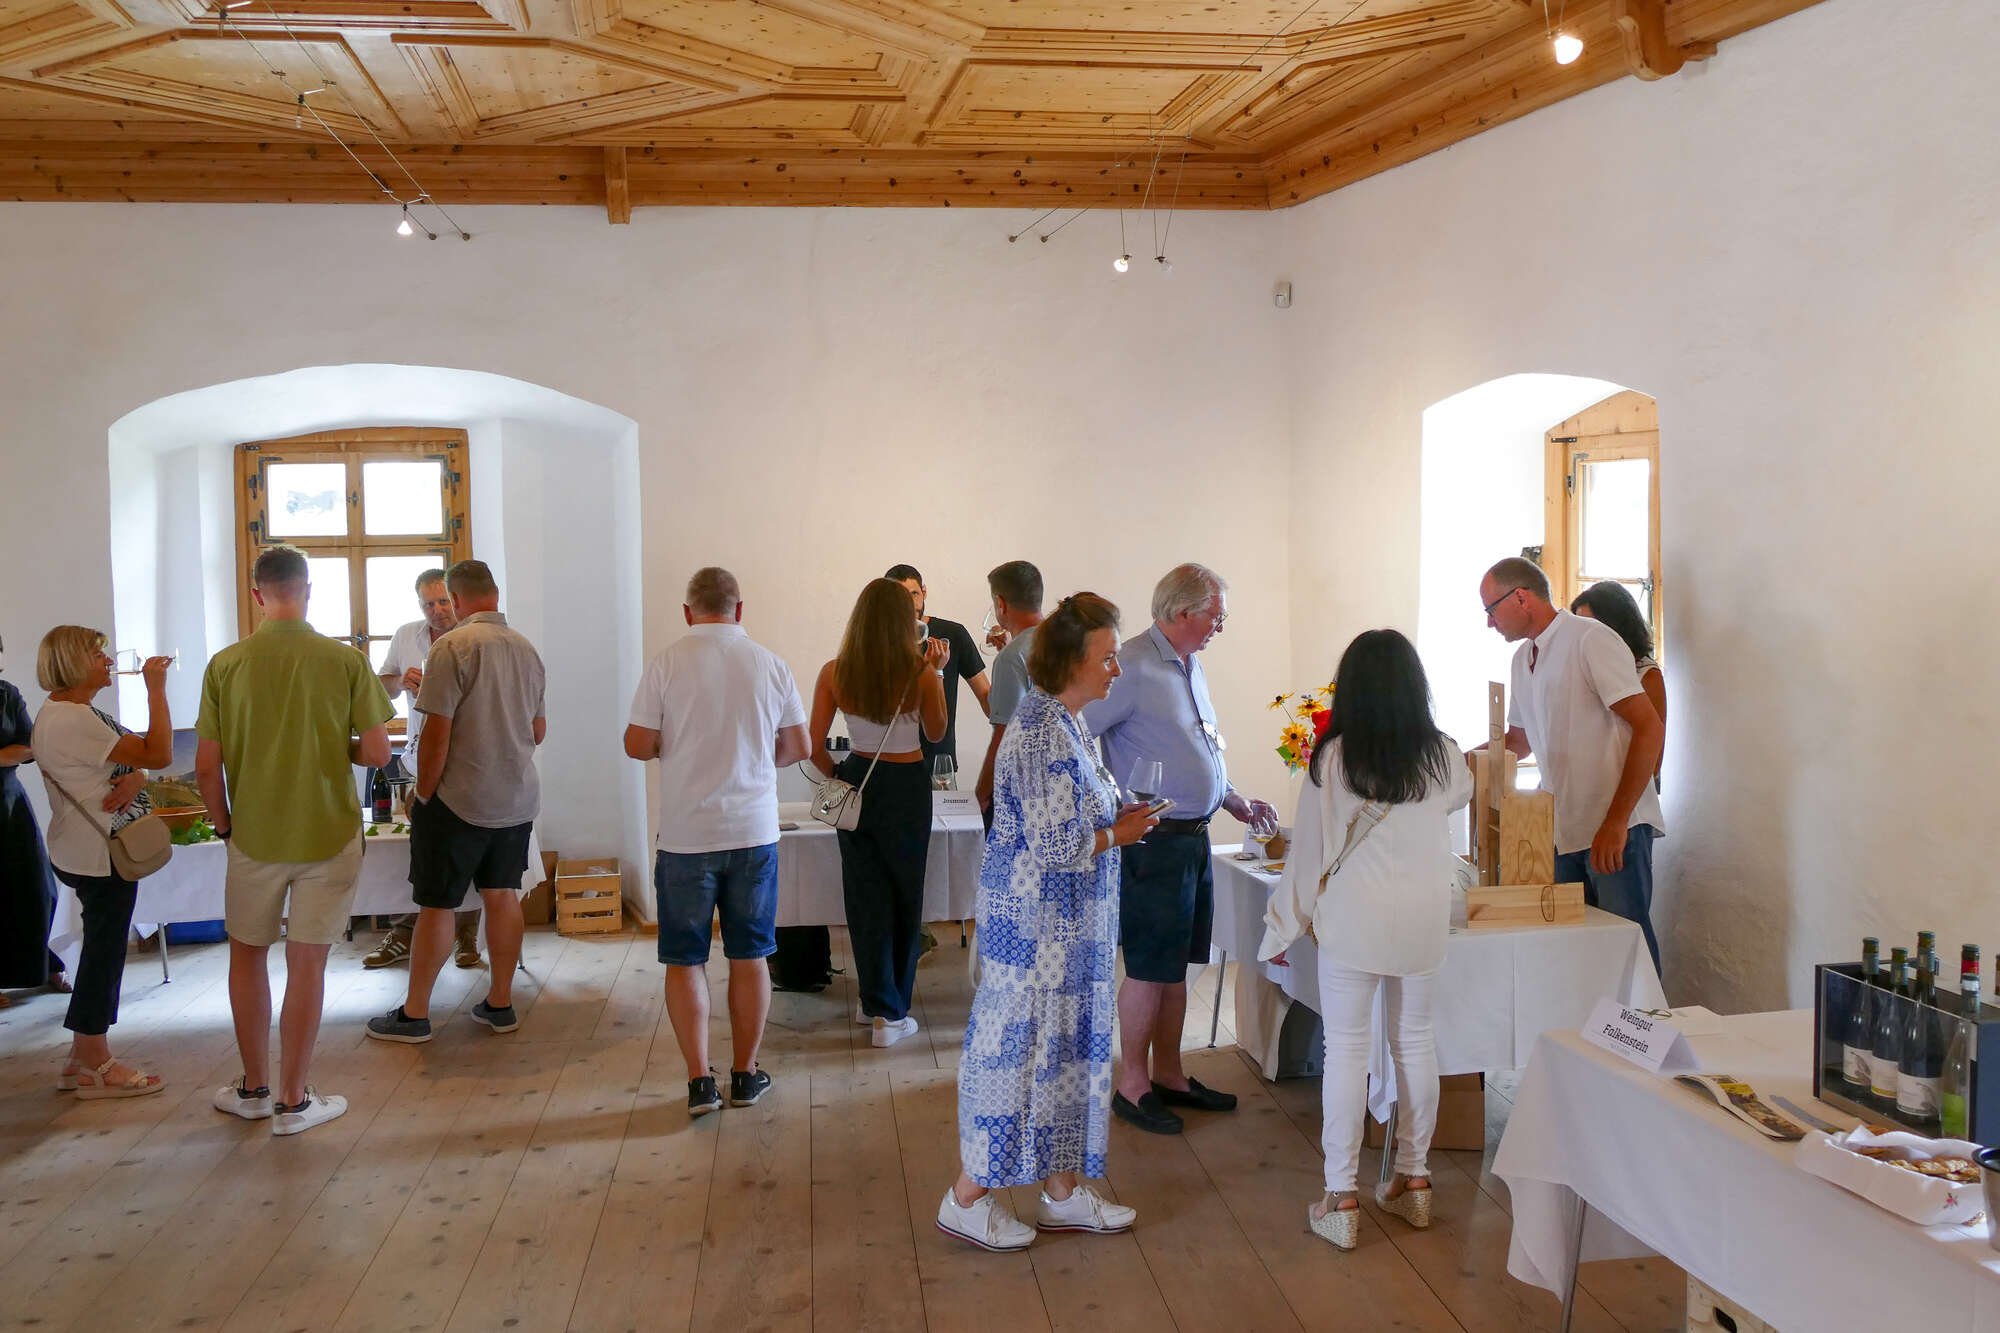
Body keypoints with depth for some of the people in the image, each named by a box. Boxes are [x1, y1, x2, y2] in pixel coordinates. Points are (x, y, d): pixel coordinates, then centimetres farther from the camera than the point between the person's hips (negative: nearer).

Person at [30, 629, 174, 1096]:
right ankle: (95, 1069, 11)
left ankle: (83, 1058, 27)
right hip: (99, 856, -11)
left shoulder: (66, 714, 14)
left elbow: (133, 758, 11)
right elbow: (159, 754, -24)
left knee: (102, 951, 17)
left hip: (94, 852, 11)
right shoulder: (71, 720, -21)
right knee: (104, 952, 0)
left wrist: (135, 778, -12)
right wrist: (156, 687, -19)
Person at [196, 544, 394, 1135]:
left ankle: (254, 1088, 29)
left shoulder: (226, 664, -7)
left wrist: (224, 823, 12)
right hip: (328, 835, -1)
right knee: (307, 963, 6)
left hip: (254, 836, 1)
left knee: (247, 955, 18)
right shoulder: (346, 661, -10)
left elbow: (207, 765, -5)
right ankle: (294, 1100, 14)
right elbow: (376, 752, -9)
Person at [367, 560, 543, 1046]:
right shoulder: (527, 649, 6)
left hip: (459, 801, -6)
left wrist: (422, 794, -5)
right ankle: (500, 1004, 20)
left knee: (436, 905, 3)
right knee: (503, 896, 13)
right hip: (517, 798, 6)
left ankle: (414, 1014, 13)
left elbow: (436, 735, -17)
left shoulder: (453, 647, -15)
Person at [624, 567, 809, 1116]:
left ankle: (700, 1081, 6)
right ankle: (745, 1075, 20)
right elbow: (799, 748, 6)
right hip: (753, 830, 2)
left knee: (684, 960, 9)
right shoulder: (770, 664, 0)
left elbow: (638, 745, -7)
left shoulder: (667, 664, -7)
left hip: (686, 835, -2)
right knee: (749, 957, 12)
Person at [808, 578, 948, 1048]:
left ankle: (876, 1003, 21)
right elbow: (936, 733, 4)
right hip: (907, 786, -2)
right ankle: (893, 1013, 16)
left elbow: (813, 745, -5)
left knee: (866, 896, 13)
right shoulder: (920, 674, -13)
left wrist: (837, 775, 12)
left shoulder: (834, 673, -8)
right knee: (905, 895, 10)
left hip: (857, 784, 2)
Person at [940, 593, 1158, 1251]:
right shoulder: (1045, 734, -22)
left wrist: (1117, 817, 5)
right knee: (1018, 1047, 0)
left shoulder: (1063, 722, 11)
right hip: (1037, 924, -10)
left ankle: (1063, 1191, 27)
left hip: (1064, 924, 10)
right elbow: (1056, 844, -25)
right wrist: (1118, 835, -9)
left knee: (1065, 1047, 15)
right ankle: (966, 1198, 13)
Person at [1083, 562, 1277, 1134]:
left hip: (1194, 837, 9)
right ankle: (1133, 1086, 12)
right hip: (1154, 842, -9)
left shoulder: (1191, 667, 14)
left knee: (1176, 963, 16)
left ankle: (1168, 1073, 27)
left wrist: (1237, 802, 20)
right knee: (1149, 968, -1)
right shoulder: (1133, 667, -16)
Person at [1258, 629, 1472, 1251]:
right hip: (1423, 918, 3)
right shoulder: (1442, 756, -2)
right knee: (1415, 1042, 16)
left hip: (1352, 919, -3)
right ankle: (1413, 1182, 27)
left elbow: (1309, 848, -7)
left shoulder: (1332, 758, -11)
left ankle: (1341, 1200, 7)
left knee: (1346, 1050, 3)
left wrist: (1283, 927, 4)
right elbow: (1462, 791, 23)